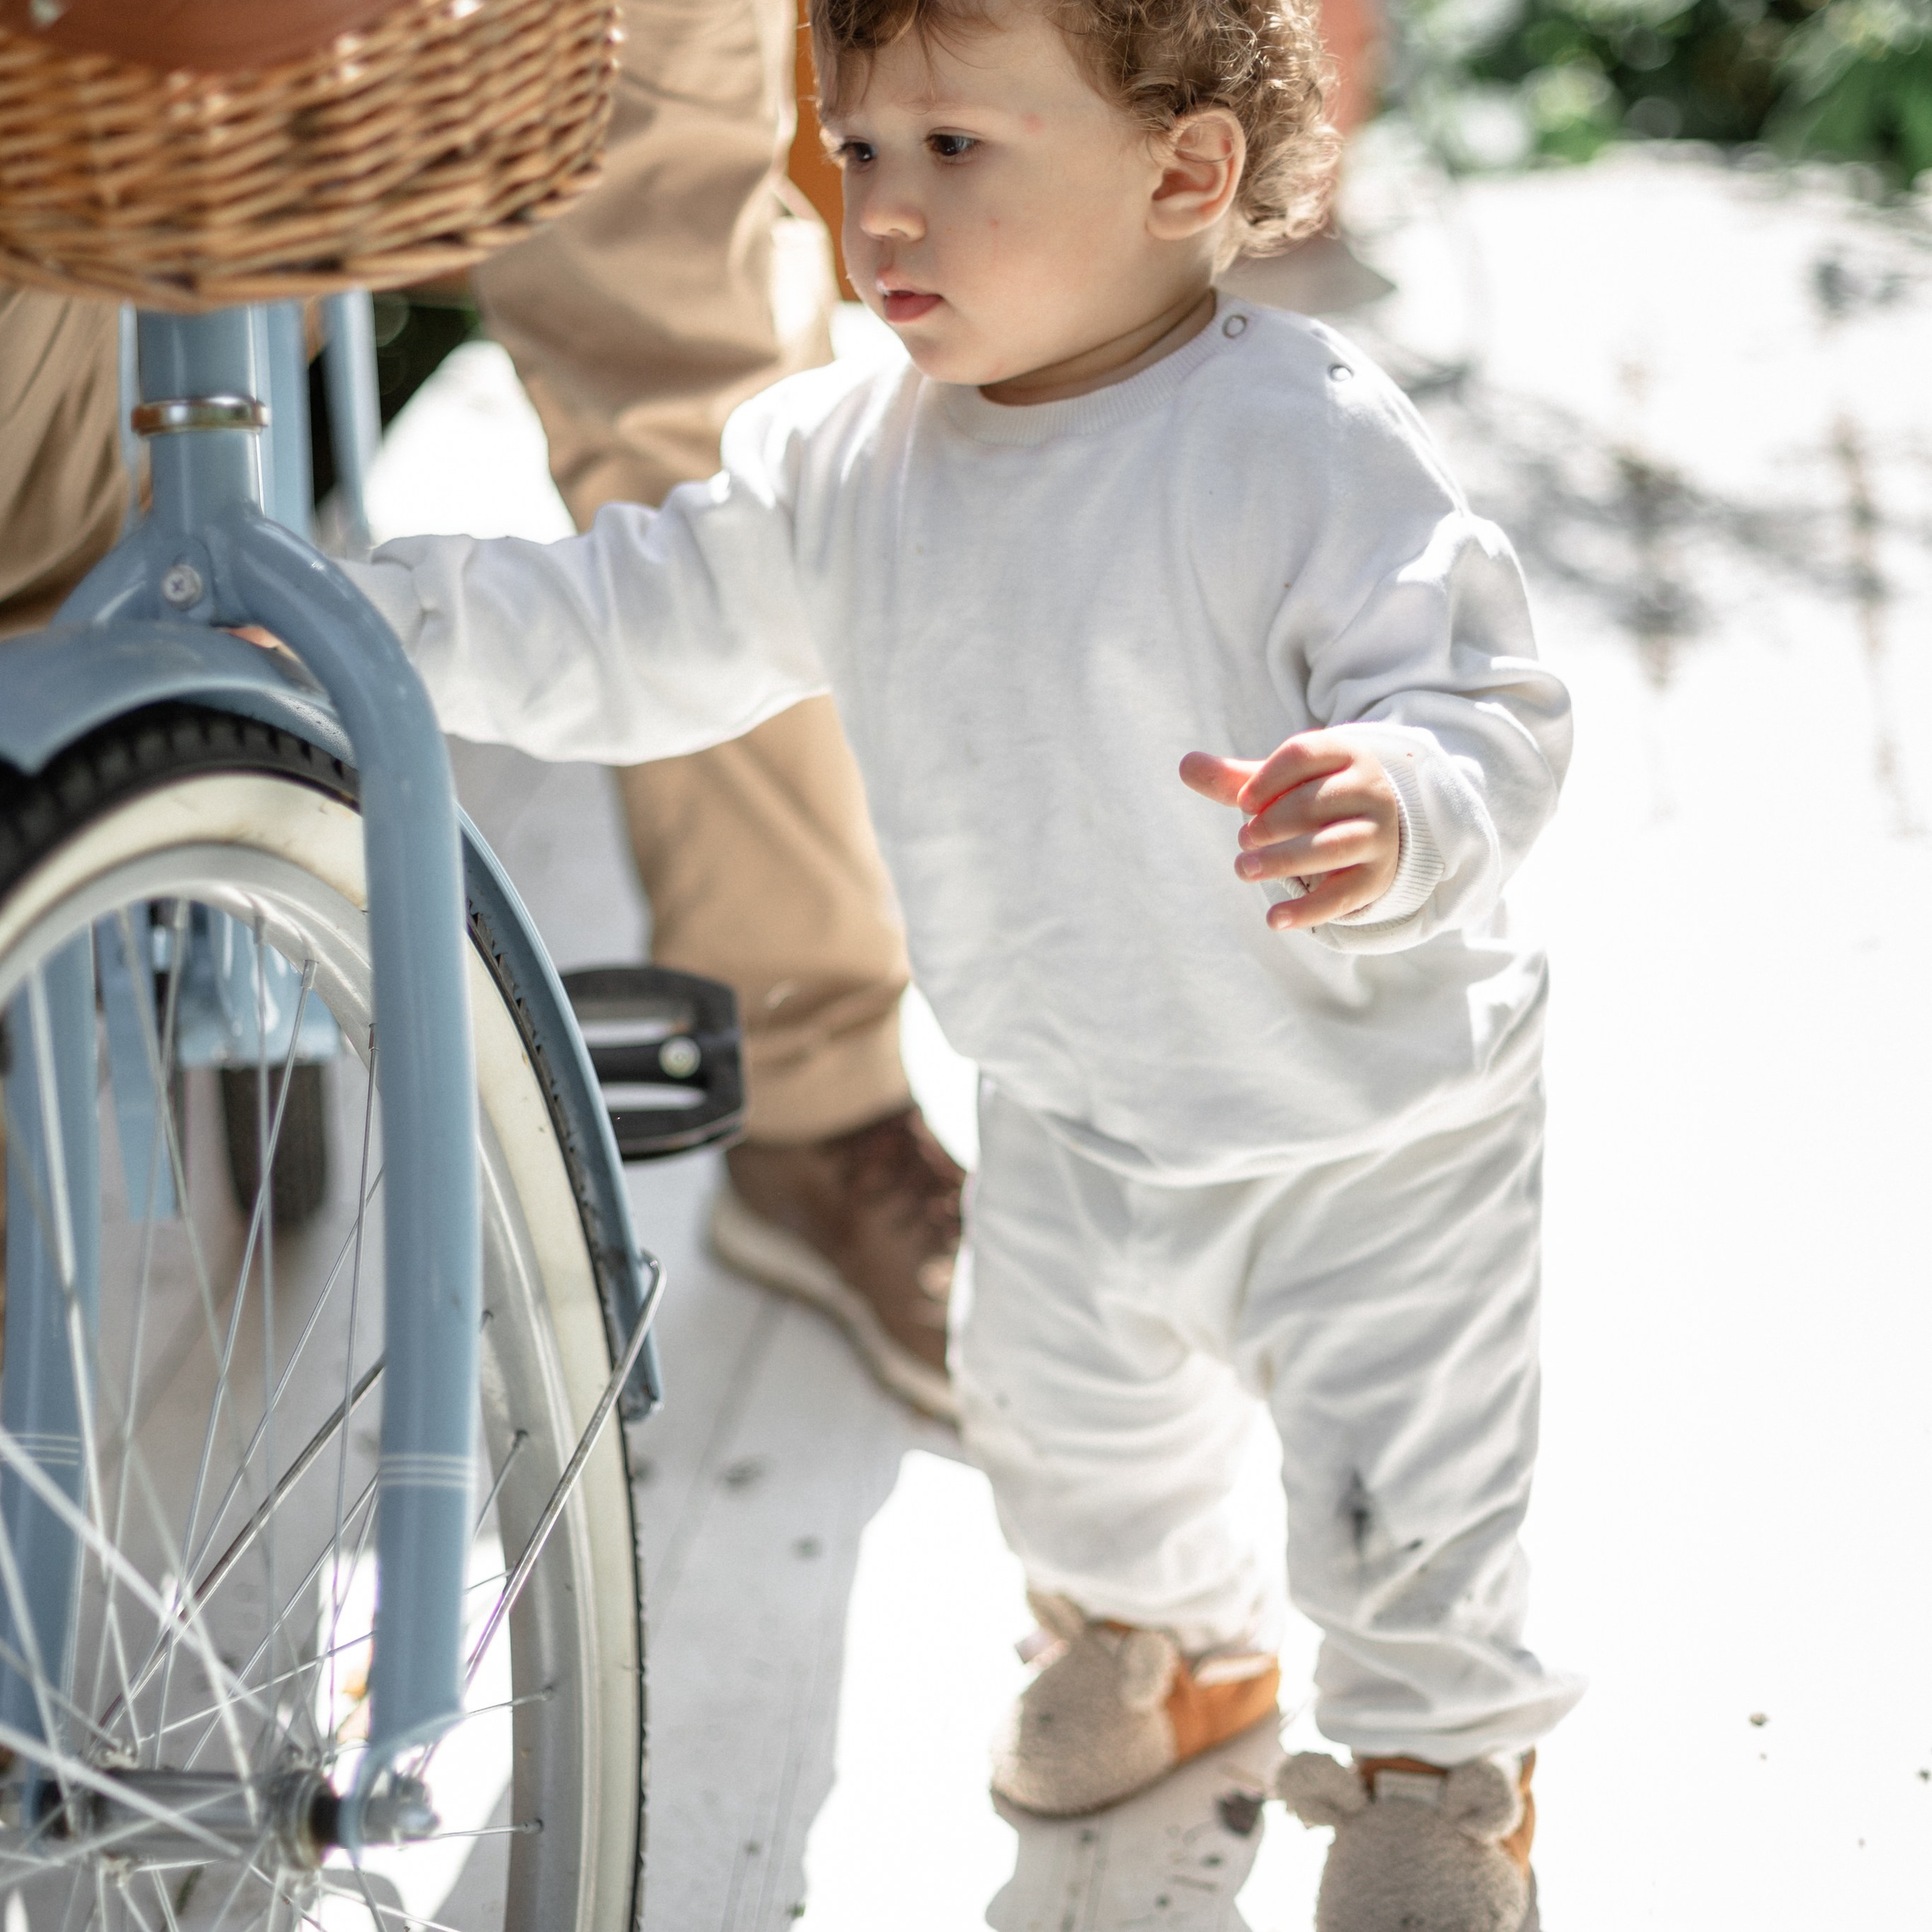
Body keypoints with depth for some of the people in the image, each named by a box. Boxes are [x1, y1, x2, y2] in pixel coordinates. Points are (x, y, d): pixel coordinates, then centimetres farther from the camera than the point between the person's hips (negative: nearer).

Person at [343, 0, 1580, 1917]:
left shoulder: (1310, 443, -26)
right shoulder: (842, 468, -6)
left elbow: (1484, 704, -26)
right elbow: (637, 633, 2)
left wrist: (1398, 813, -48)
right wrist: (378, 616, -7)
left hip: (1367, 1127, -6)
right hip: (1069, 1116, 6)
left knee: (1400, 1493, 7)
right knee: (1055, 1404, 27)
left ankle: (1439, 1769, 37)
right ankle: (1167, 1636, 58)